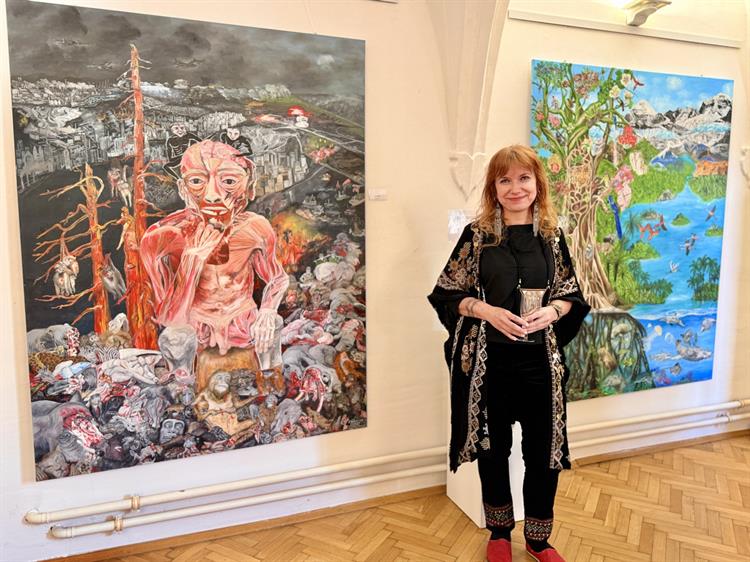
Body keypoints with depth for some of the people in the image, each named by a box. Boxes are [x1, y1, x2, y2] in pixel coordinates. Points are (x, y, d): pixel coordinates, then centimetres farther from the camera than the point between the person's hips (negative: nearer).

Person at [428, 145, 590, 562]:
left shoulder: (552, 235, 4)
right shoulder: (476, 234, -3)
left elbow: (573, 295, 9)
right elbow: (446, 294, -2)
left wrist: (553, 311, -12)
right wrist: (487, 311, -17)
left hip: (541, 361, 2)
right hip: (488, 361, -1)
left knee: (544, 452, 9)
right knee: (493, 449, 13)